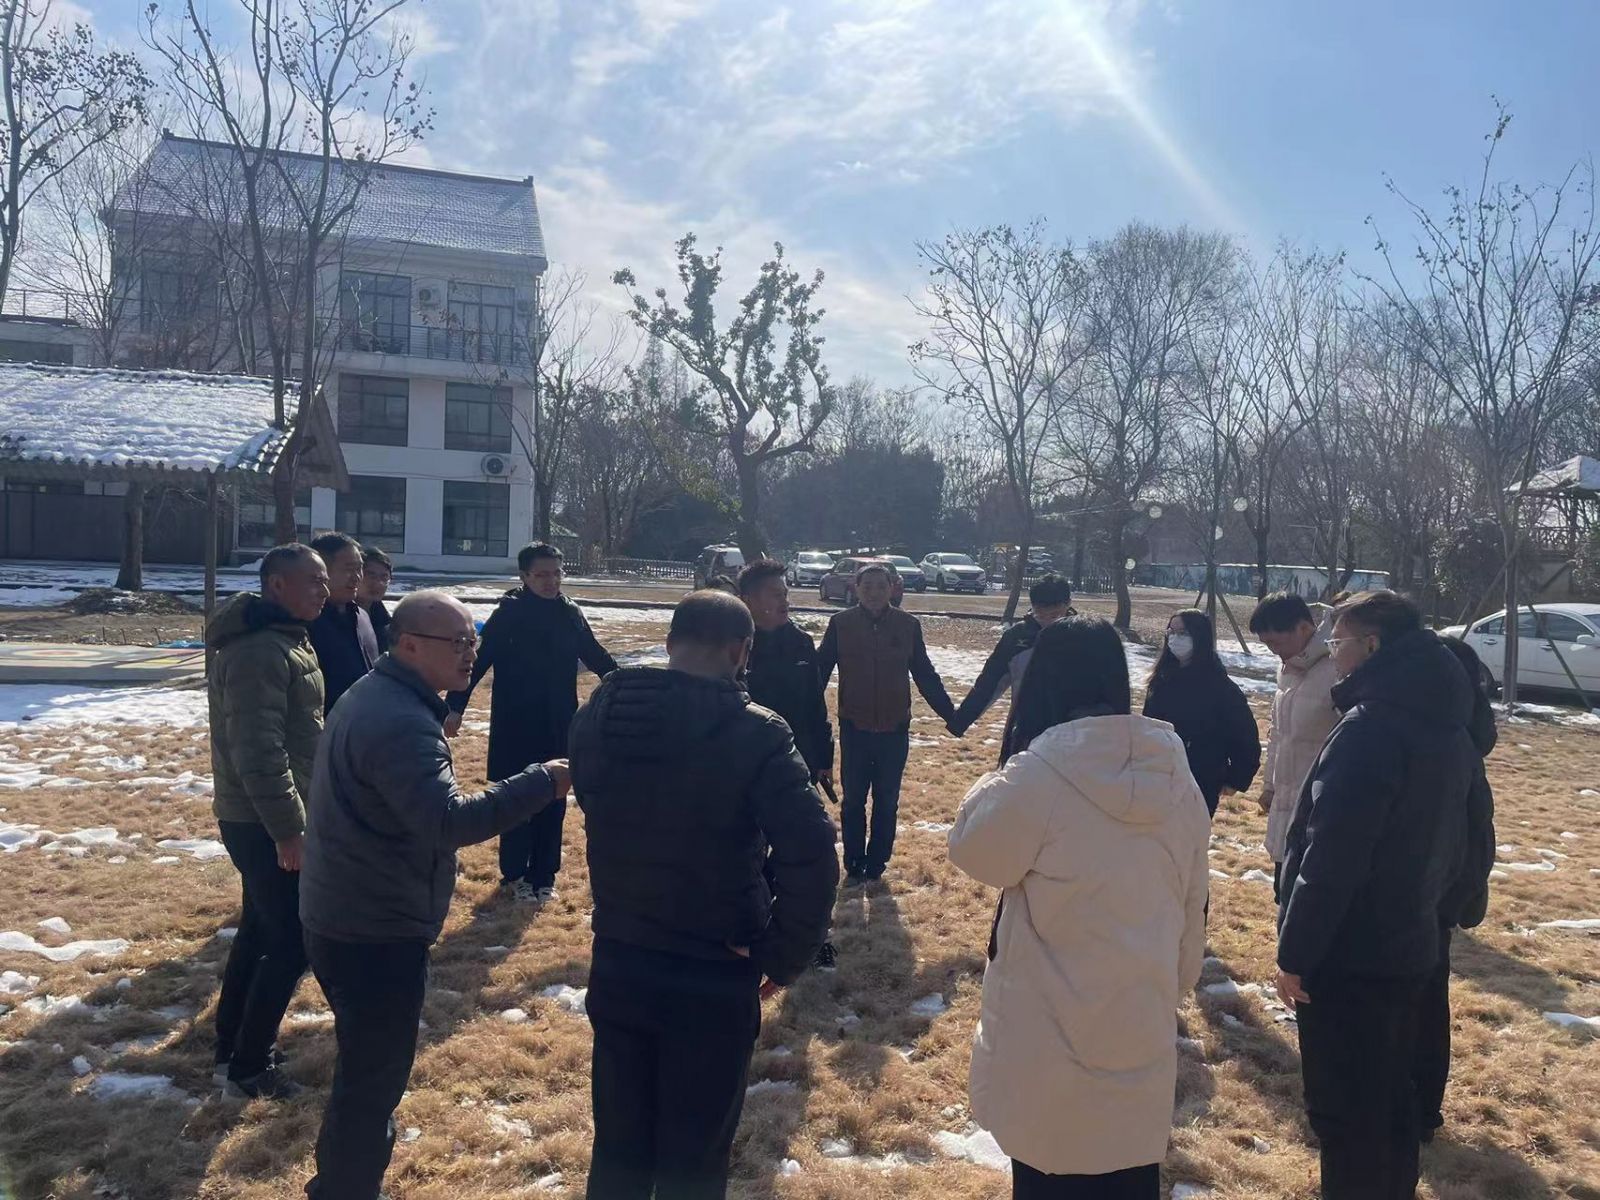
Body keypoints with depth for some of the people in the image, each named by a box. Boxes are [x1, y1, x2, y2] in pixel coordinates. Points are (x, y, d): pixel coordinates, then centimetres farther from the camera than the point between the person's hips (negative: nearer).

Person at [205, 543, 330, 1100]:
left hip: (266, 817, 11)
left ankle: (232, 1048, 33)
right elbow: (258, 750, -27)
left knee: (261, 930, 19)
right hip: (265, 822, -11)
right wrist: (287, 829, -25)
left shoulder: (282, 638, 12)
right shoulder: (260, 650, -22)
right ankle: (248, 1068, 10)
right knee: (292, 942, -3)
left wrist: (291, 816, 25)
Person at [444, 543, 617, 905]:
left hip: (558, 728, 4)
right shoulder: (508, 614, -10)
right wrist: (455, 707, -18)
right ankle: (515, 874, 20)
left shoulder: (570, 614, 2)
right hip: (515, 729, -4)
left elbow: (596, 656, 12)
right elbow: (479, 661, -12)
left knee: (553, 801, 9)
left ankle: (544, 875, 22)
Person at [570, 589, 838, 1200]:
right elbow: (811, 856, -24)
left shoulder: (598, 712, -4)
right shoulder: (756, 734, -20)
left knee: (619, 1146, 22)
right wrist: (782, 958, -10)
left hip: (617, 963, 4)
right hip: (715, 978, -4)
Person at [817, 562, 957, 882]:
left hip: (895, 729, 1)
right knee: (853, 800, 10)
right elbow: (820, 670, -2)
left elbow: (925, 675, 3)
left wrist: (951, 715, 2)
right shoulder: (840, 624, -7)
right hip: (854, 728, -1)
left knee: (887, 802, 11)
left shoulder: (908, 625, -4)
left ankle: (876, 864, 27)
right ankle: (854, 865, 26)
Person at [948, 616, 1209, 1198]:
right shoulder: (1176, 778, -3)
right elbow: (1192, 902, 8)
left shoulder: (1039, 776, -22)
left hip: (1055, 1033, -5)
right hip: (1143, 1025, 5)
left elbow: (974, 848, -5)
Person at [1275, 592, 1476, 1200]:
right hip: (1407, 944, 9)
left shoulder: (1369, 728, -23)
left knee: (1342, 1106, 4)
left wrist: (1294, 952, -16)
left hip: (1347, 952, -9)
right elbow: (1448, 841, 17)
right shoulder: (1448, 727, 7)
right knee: (1388, 1092, 21)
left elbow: (1331, 858, -24)